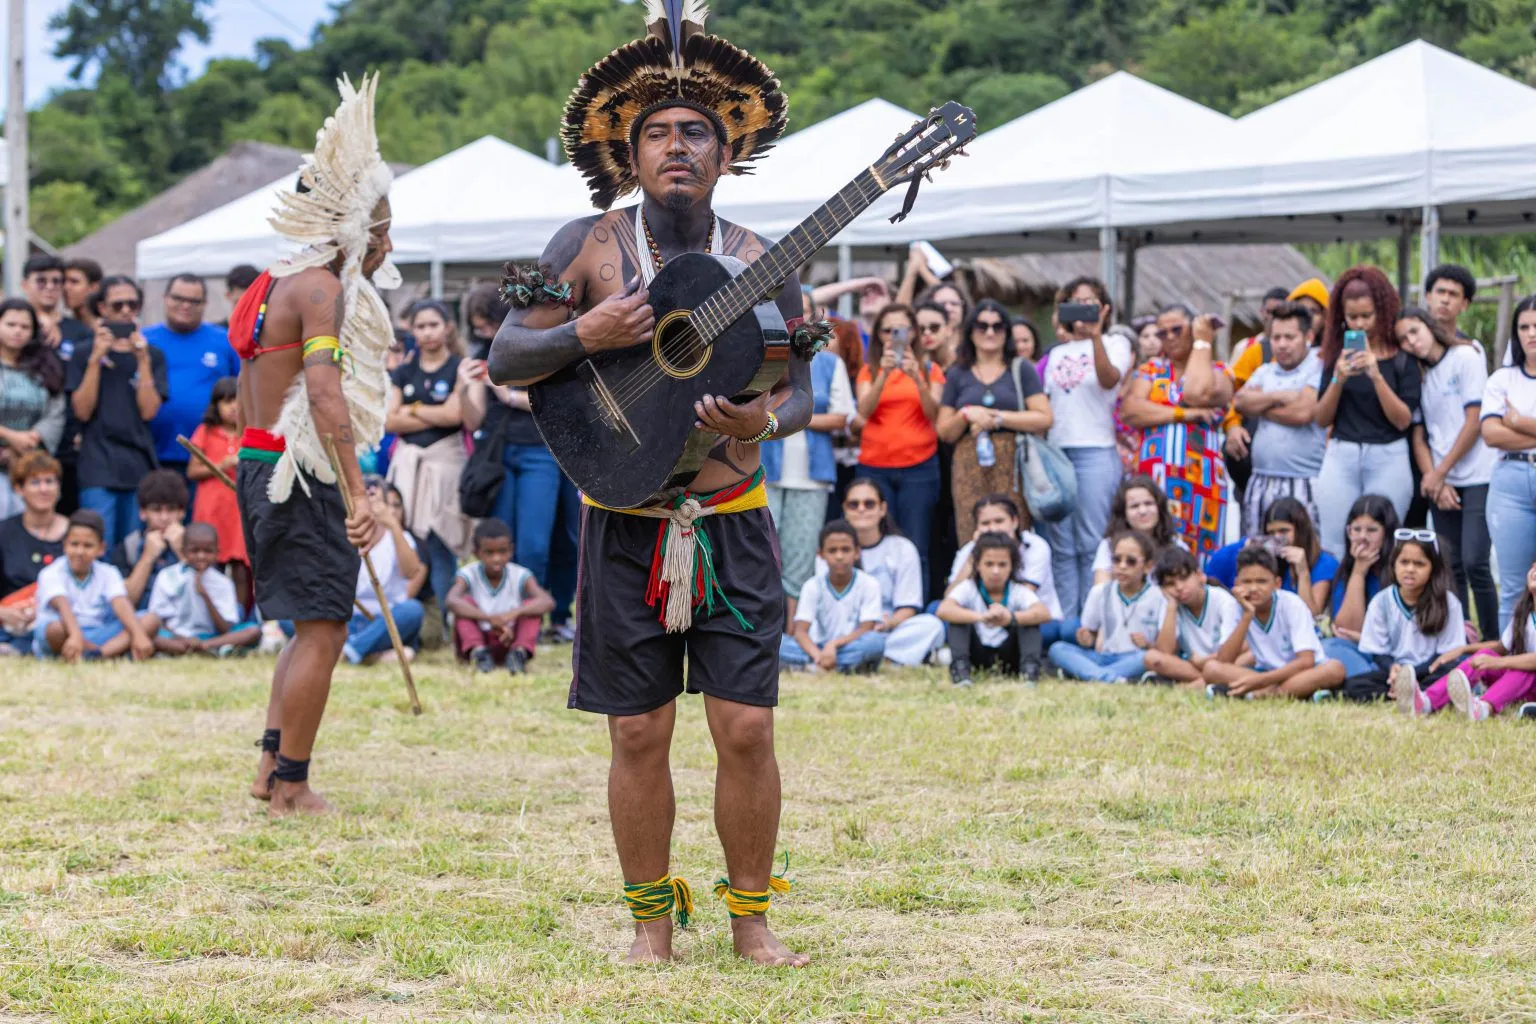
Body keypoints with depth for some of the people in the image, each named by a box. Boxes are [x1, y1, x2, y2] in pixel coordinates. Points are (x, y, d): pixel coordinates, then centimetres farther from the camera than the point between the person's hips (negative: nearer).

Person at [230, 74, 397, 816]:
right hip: (301, 474, -10)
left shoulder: (278, 285, 17)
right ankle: (292, 785, -1)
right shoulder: (323, 289, -13)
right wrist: (359, 493, -27)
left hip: (261, 467, 10)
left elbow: (248, 392, 20)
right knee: (322, 630, -5)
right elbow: (326, 395, -23)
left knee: (315, 628, 17)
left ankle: (272, 767, 16)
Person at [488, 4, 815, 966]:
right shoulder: (590, 245, 1)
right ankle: (652, 922, 17)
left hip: (732, 522, 1)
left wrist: (766, 419, -15)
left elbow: (800, 387, 8)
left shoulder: (761, 262, 4)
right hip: (626, 527, -1)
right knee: (639, 733, 3)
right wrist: (586, 335, -18)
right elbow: (506, 360, 0)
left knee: (747, 727, -3)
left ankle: (751, 918, 11)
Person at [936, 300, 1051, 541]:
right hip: (969, 467, 2)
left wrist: (997, 418, -8)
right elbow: (944, 433, 12)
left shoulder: (1021, 369, 10)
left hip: (1013, 465, -1)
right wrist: (967, 415, -7)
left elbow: (1044, 419, -1)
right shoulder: (958, 375, 15)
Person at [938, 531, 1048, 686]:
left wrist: (1010, 618, -49)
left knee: (1028, 618, -21)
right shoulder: (969, 588, -7)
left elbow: (1044, 613, -27)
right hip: (977, 657, 0)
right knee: (959, 616, -21)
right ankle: (960, 667, -33)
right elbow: (943, 610, -28)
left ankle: (1029, 668, -34)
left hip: (1008, 658, 0)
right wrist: (980, 617, -47)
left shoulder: (1019, 592, -7)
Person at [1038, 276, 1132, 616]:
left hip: (1096, 451, -5)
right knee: (1062, 547, 3)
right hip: (1055, 451, 5)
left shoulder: (1114, 345, 5)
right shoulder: (1057, 353, 19)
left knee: (1091, 545, -7)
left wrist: (1095, 335, -31)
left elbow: (1109, 378, -17)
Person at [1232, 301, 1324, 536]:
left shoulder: (1319, 369, -4)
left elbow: (1302, 412, -16)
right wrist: (1278, 396, -9)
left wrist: (1259, 406, -1)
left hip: (1302, 483, -7)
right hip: (1261, 480, 7)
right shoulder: (1265, 371, 18)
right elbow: (1240, 401, 3)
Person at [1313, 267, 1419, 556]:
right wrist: (1338, 379, -9)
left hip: (1388, 459, -2)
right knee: (1335, 550, -3)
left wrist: (1376, 376, -17)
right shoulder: (1337, 355, 10)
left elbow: (1403, 420, -6)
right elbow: (1321, 419, 7)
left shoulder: (1402, 358, 2)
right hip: (1340, 458, 2)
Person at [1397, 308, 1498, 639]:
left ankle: (1492, 641, -6)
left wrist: (1440, 472, -6)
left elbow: (1475, 422, -7)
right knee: (1452, 567, 3)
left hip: (1478, 476, -5)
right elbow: (1418, 435, 9)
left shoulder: (1465, 357, -2)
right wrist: (1433, 479, -6)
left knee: (1474, 562, -13)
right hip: (1441, 483, 5)